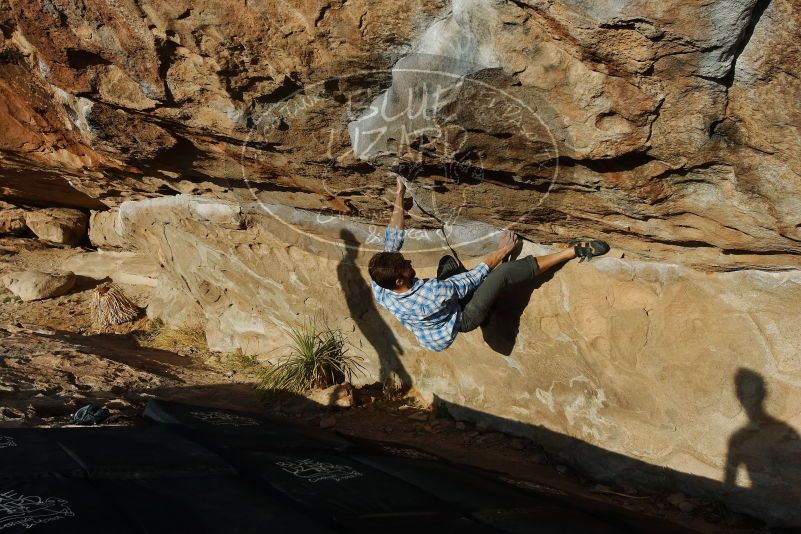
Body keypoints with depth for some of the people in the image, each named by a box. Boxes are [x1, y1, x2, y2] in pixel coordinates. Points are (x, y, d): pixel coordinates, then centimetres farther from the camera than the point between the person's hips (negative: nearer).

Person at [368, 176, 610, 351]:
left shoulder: (379, 288, -25)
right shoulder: (431, 293, -42)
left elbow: (392, 238, -14)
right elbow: (475, 275, -27)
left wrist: (399, 197, -10)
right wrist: (503, 250, -12)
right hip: (462, 322, -7)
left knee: (448, 260, 16)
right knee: (504, 271, -20)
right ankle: (573, 251, -12)